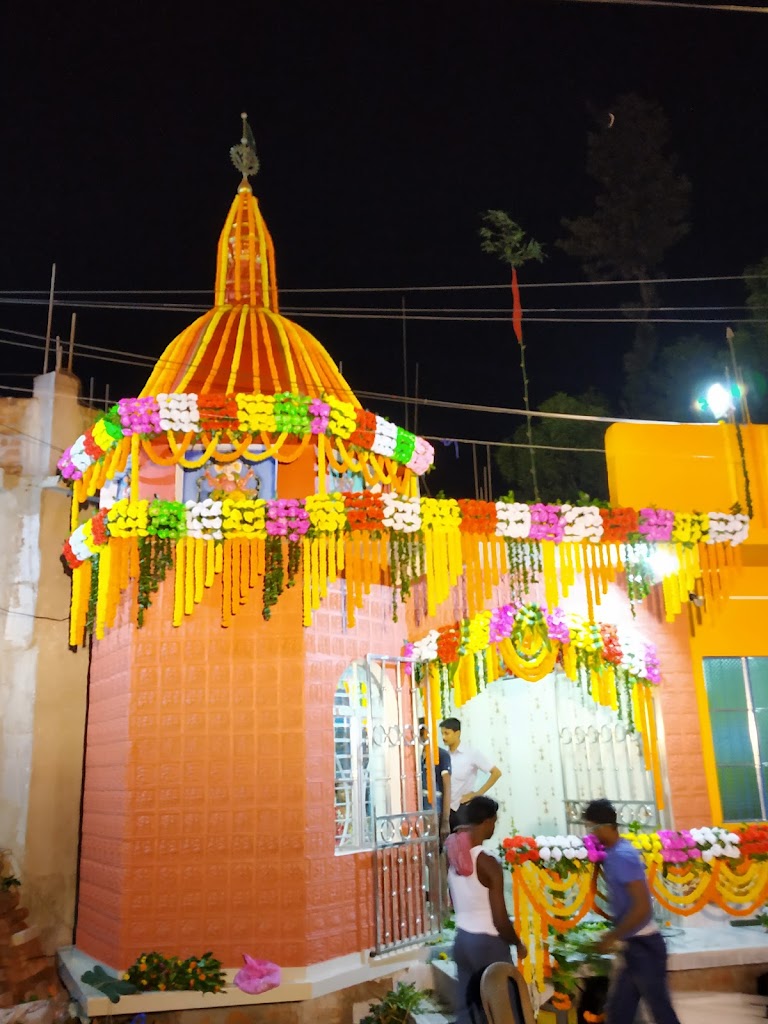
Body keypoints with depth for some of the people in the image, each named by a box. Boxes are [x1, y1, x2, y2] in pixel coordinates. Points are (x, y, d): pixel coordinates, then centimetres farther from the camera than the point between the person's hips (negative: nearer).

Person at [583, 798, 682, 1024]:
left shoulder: (622, 856, -22)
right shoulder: (613, 853, 6)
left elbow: (642, 908, -27)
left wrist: (611, 937, -20)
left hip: (642, 946, -9)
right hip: (631, 946, 9)